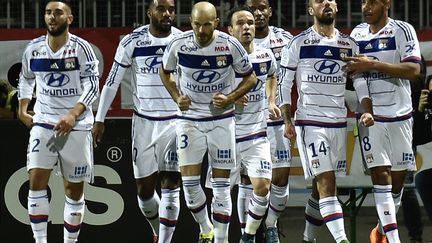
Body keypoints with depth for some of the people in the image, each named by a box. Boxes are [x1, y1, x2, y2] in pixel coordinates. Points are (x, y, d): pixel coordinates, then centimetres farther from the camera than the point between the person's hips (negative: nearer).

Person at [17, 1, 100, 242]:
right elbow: (26, 79, 22)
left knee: (74, 189, 4)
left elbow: (92, 86, -11)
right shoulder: (33, 49, 4)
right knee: (37, 181, -12)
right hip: (43, 122, 2)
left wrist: (73, 115, -22)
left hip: (76, 126, -2)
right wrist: (22, 110, 13)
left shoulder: (81, 48, -8)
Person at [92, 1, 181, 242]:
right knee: (144, 188, 6)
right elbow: (112, 82, 3)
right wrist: (100, 119, 3)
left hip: (176, 121, -1)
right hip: (144, 121, 1)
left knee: (171, 185, -9)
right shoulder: (133, 42, -4)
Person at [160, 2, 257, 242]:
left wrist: (230, 99, -14)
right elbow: (165, 72, 10)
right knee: (190, 182, -5)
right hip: (190, 119, 1)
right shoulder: (178, 45, -11)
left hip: (222, 120, -1)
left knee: (221, 184, 0)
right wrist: (177, 97, -5)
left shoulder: (230, 46, -13)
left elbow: (251, 78, 1)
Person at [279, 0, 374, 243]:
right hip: (310, 121, -5)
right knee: (326, 182, -15)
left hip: (339, 122, 5)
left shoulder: (349, 45, 11)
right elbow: (284, 83, 0)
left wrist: (367, 111, -4)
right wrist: (287, 120, -7)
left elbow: (360, 82, 13)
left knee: (323, 185, 10)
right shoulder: (299, 43, -2)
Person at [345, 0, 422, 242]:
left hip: (399, 114, -1)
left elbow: (414, 70, -16)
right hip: (371, 116, 1)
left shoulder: (403, 31, -4)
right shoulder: (357, 34, 9)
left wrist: (373, 64, -21)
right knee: (380, 174, -10)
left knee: (398, 177, 7)